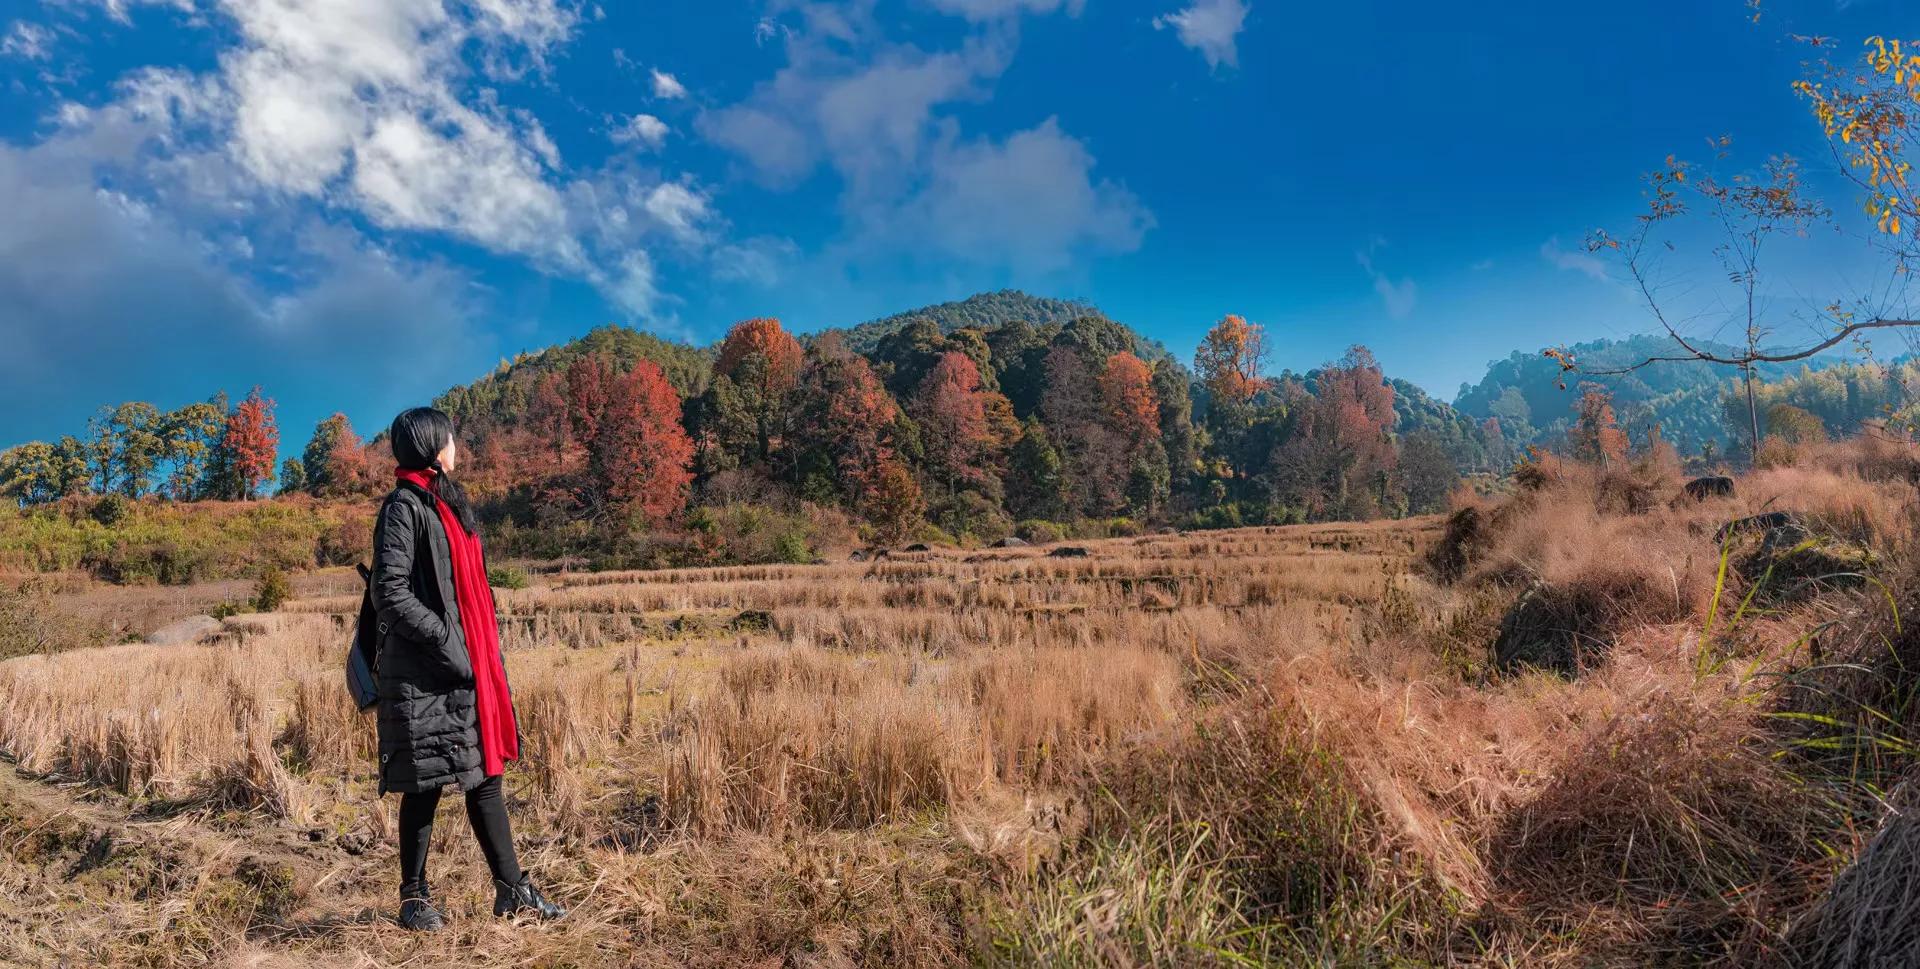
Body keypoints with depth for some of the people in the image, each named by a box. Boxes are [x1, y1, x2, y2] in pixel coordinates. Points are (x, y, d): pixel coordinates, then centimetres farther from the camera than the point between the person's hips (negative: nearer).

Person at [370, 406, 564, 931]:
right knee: (426, 785, 2)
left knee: (486, 775, 10)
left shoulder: (448, 503, 16)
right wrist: (445, 642, -19)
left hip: (472, 666, 8)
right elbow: (391, 593, -17)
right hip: (425, 675, -8)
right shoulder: (404, 507, -10)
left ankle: (511, 889, 16)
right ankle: (414, 899, 17)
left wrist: (489, 650, 14)